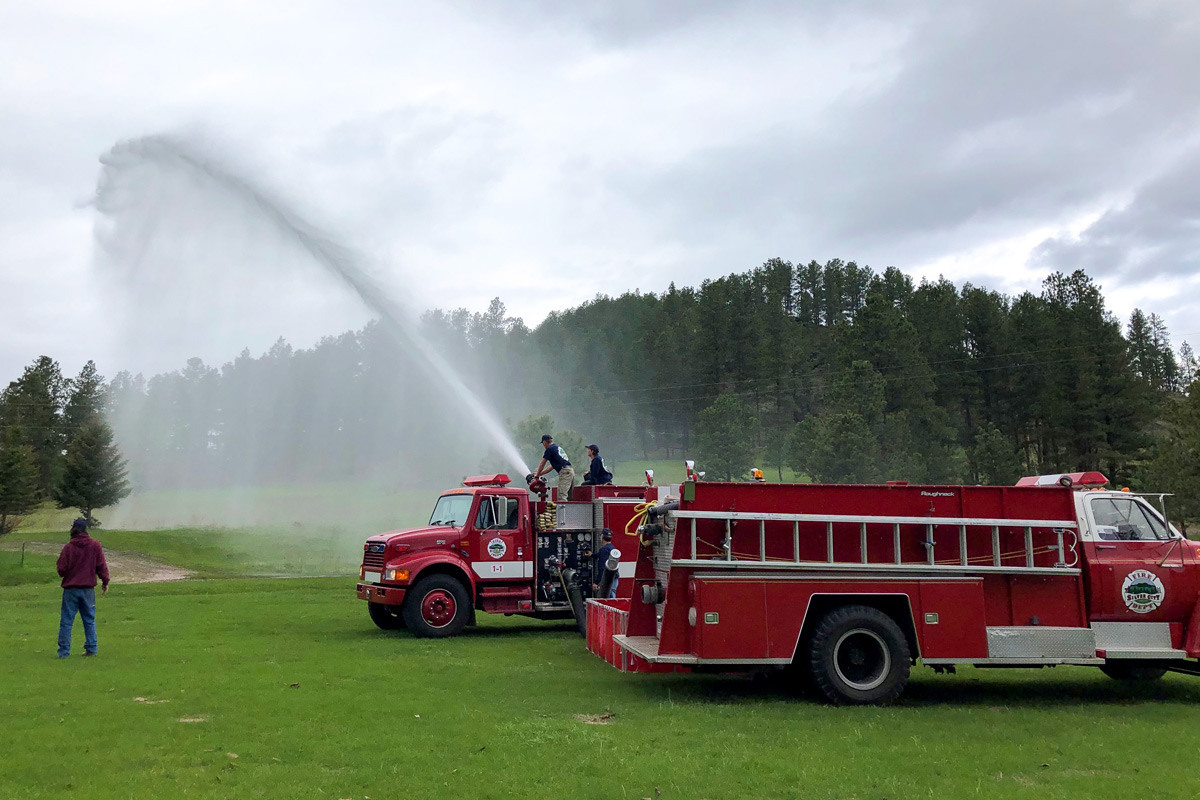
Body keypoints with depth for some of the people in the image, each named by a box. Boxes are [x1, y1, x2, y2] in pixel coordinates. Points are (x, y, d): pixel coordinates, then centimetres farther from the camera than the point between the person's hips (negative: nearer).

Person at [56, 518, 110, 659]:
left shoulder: (68, 547, -7)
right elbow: (101, 566, -1)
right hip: (88, 588, 2)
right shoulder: (95, 545, -2)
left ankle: (64, 651, 5)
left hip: (70, 589, -2)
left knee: (66, 621, 5)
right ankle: (91, 648, 12)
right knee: (89, 620, 12)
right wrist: (105, 582, 8)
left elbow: (61, 569, -5)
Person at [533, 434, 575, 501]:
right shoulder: (558, 447, 26)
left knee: (562, 497, -15)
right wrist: (540, 473, 36)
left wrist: (537, 475, 22)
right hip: (571, 470, 9)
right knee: (568, 496, 9)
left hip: (564, 472, -9)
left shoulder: (549, 449, -1)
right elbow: (552, 466, 31)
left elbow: (542, 464, 7)